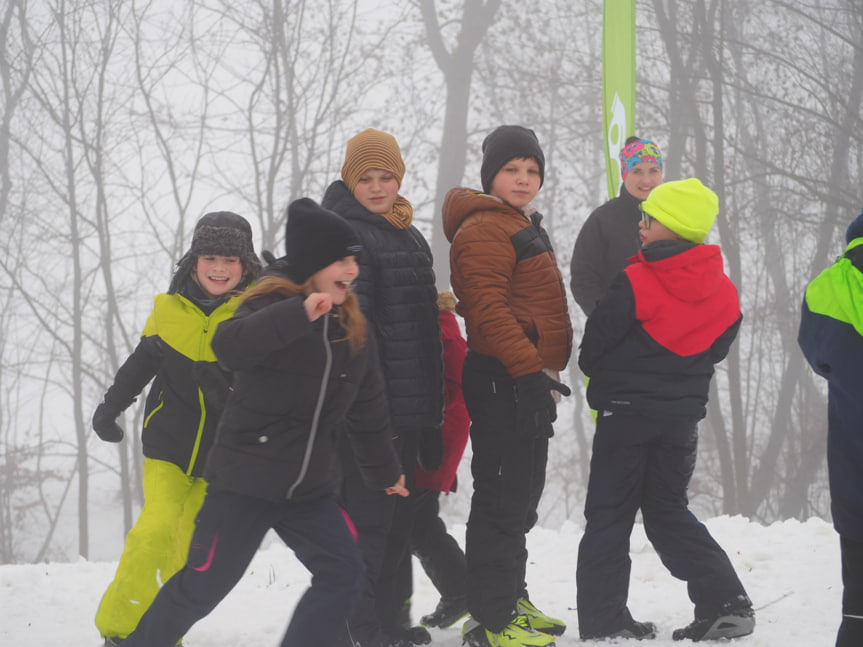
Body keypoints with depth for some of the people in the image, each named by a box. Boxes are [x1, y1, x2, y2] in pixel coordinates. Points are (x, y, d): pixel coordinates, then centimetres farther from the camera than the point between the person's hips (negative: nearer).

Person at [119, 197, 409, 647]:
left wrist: (385, 473, 26)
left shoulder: (352, 328, 8)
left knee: (342, 573, -7)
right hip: (245, 479, -6)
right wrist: (300, 314, -47)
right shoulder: (271, 305, -12)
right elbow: (228, 345, -35)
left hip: (310, 486, 6)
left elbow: (368, 408, 19)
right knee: (204, 584, 0)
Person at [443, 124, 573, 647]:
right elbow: (489, 310, -21)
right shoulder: (483, 229, -12)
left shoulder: (523, 228, 22)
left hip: (529, 382, 10)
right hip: (504, 383, -10)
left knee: (521, 499, 17)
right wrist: (528, 369, -25)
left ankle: (510, 600, 27)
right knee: (503, 499, -9)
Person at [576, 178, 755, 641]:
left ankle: (602, 618, 3)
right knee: (668, 509, 17)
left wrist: (598, 373, 12)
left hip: (625, 411, -5)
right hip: (684, 415, 5)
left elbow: (594, 345, -10)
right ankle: (726, 602, 5)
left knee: (609, 515, 5)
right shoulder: (723, 293, 0)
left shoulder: (635, 283, -17)